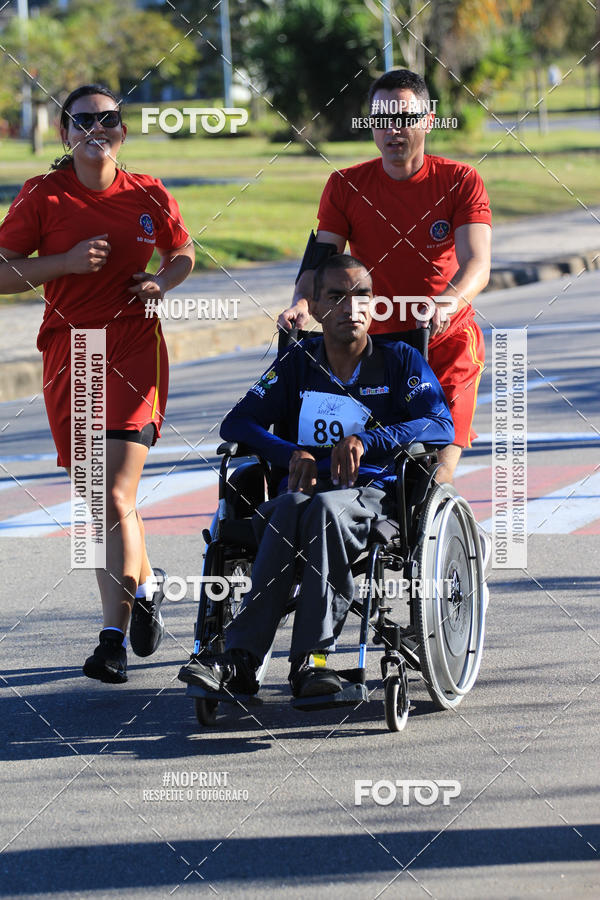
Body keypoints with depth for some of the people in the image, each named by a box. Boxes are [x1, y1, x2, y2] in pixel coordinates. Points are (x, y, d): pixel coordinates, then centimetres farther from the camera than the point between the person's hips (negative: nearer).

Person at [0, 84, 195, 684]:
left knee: (115, 498, -13)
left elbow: (183, 254, 21)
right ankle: (145, 583, 35)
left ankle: (114, 637, -9)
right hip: (68, 352, 2)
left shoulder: (148, 196, 4)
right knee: (104, 499, 9)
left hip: (134, 348, -2)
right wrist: (65, 262, -14)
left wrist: (161, 283, -1)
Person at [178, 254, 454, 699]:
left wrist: (367, 441, -24)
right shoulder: (298, 363, 16)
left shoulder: (400, 361, 8)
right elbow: (237, 422, 7)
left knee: (325, 507, -37)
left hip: (373, 493, -2)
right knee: (291, 508, -35)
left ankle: (312, 657, -42)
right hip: (305, 485, 2)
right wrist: (292, 453, -13)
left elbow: (442, 425, -8)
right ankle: (240, 658, -45)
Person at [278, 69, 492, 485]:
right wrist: (303, 301, -28)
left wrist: (447, 302, -37)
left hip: (448, 343, -2)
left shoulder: (461, 181, -4)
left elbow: (477, 264, -16)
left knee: (437, 470, -14)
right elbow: (322, 255, -5)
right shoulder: (345, 186, 3)